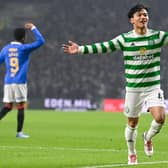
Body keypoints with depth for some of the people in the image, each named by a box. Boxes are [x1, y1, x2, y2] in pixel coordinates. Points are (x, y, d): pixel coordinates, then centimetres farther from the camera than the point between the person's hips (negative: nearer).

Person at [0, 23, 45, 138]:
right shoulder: (24, 48, -5)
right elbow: (41, 41, -5)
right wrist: (33, 28, 3)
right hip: (20, 82, -5)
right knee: (21, 107, 2)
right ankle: (19, 132, 1)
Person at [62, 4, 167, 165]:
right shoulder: (125, 39, -3)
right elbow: (103, 47, -7)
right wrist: (80, 49, -15)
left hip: (153, 87, 0)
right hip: (133, 89, 0)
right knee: (132, 123, 9)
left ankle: (148, 137, 14)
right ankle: (131, 153, 32)